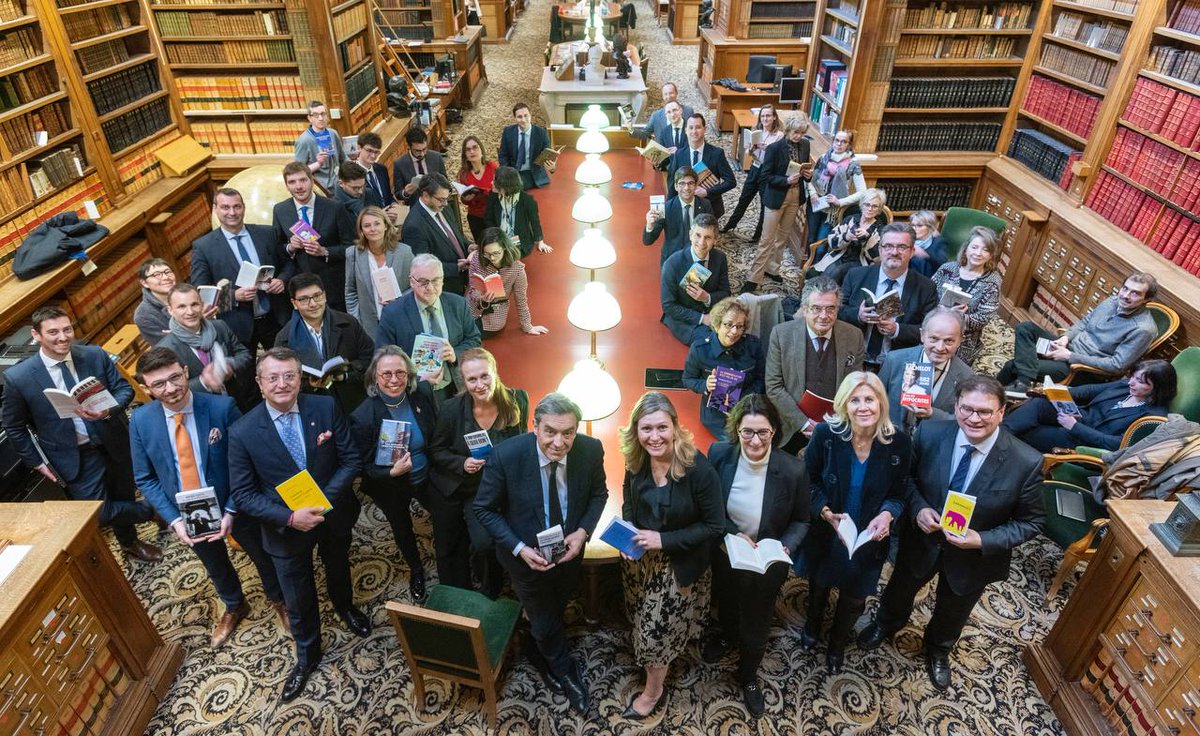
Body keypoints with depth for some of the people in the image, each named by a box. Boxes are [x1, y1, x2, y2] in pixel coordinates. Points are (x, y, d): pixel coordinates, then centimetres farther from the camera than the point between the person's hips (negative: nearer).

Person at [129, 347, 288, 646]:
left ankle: (277, 599, 53)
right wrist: (174, 519, -15)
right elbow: (145, 478, -5)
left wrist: (231, 511, -21)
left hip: (233, 506, -2)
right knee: (216, 567, 28)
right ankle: (234, 607, 58)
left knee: (262, 554, 21)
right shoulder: (140, 421, -15)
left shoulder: (222, 407, -25)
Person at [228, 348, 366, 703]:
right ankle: (307, 655, 46)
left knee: (338, 568, 30)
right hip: (286, 528, -2)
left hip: (335, 515, 2)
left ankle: (344, 606, 64)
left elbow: (351, 459, -13)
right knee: (299, 600, 18)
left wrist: (326, 500, -26)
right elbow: (242, 494, -14)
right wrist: (291, 517, -27)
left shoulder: (325, 407, -17)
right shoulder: (242, 432, -20)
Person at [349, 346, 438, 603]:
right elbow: (364, 467, -19)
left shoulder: (423, 393, -21)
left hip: (427, 477, 2)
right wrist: (392, 472, -36)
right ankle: (416, 571, 57)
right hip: (391, 488, -2)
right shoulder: (363, 416, -29)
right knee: (402, 531, 25)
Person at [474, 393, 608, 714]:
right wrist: (519, 549, -25)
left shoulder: (590, 450, -24)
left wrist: (583, 531, -19)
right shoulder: (505, 455, -31)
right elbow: (484, 509, -16)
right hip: (528, 556, -3)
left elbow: (598, 493, -3)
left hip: (569, 552, 3)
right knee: (544, 624, 18)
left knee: (555, 611, 29)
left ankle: (545, 657, 63)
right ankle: (565, 673, 50)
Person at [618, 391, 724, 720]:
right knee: (644, 620, 22)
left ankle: (653, 691, 35)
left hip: (679, 564, -5)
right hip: (640, 558, 5)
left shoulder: (699, 468, -28)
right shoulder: (636, 461, -13)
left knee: (659, 628, 9)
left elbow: (714, 526, -20)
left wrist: (664, 540, -26)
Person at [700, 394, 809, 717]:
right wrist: (733, 534, -23)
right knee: (725, 605, 33)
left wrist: (785, 548, -28)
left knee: (756, 626, 24)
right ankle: (727, 635, 70)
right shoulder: (718, 454, -24)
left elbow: (800, 521, -11)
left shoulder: (793, 470, -28)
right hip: (724, 556, 2)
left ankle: (748, 677, 55)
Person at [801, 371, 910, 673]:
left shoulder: (899, 442, -20)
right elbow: (808, 480, -10)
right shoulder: (826, 434, -24)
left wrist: (887, 514, -26)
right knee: (819, 584, 27)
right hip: (825, 533, 0)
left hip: (869, 538, 1)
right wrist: (827, 513, -24)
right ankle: (812, 625, 62)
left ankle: (837, 643, 54)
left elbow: (899, 493, -7)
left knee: (854, 598, 21)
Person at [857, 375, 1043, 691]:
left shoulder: (1027, 462, -28)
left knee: (953, 611, 29)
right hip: (922, 538, 1)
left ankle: (938, 649, 63)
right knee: (901, 588, 30)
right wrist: (918, 508, -23)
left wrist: (982, 540, -27)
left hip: (975, 556, -1)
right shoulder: (929, 433, -23)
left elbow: (1031, 522, -14)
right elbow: (907, 476, -5)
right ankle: (887, 623, 65)